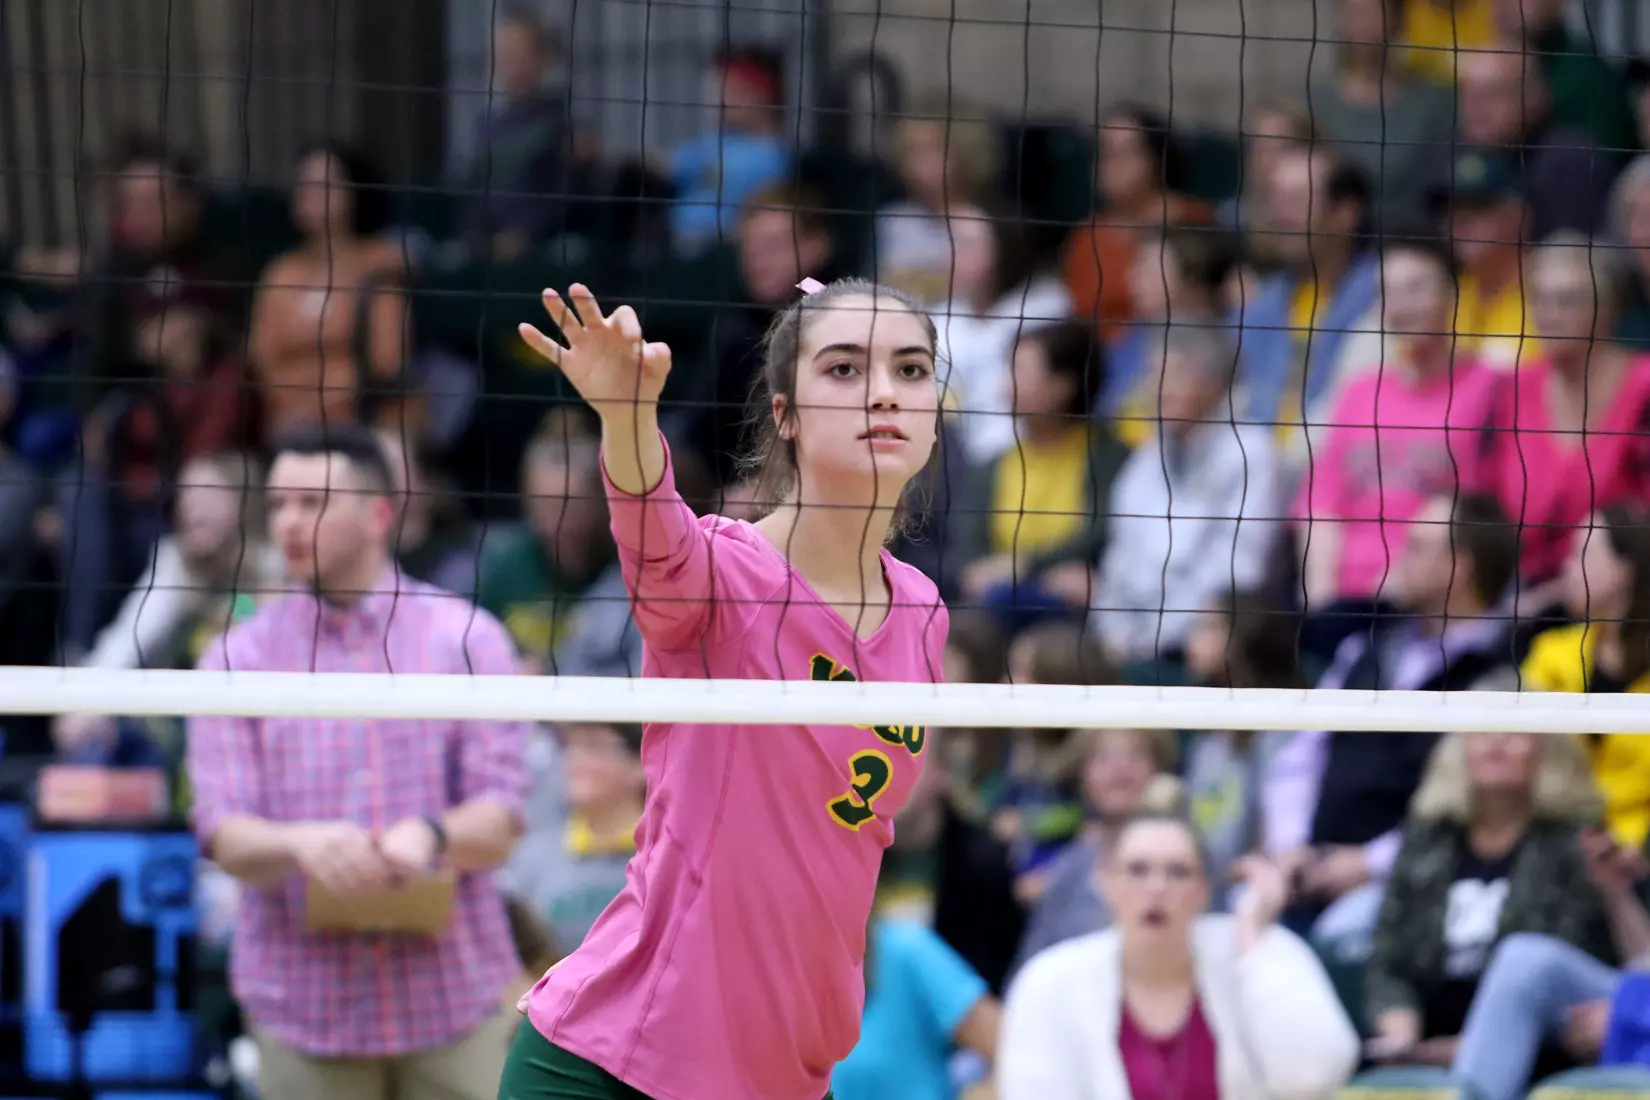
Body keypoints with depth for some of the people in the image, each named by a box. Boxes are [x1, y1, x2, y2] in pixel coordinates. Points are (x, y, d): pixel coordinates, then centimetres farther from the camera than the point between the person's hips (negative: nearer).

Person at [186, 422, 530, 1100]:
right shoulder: (239, 658, 7)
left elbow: (498, 824, -1)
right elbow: (224, 838, -1)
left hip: (451, 999, -1)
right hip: (304, 1011, 1)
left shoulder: (466, 639, 5)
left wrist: (432, 835, -25)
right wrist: (301, 843, -25)